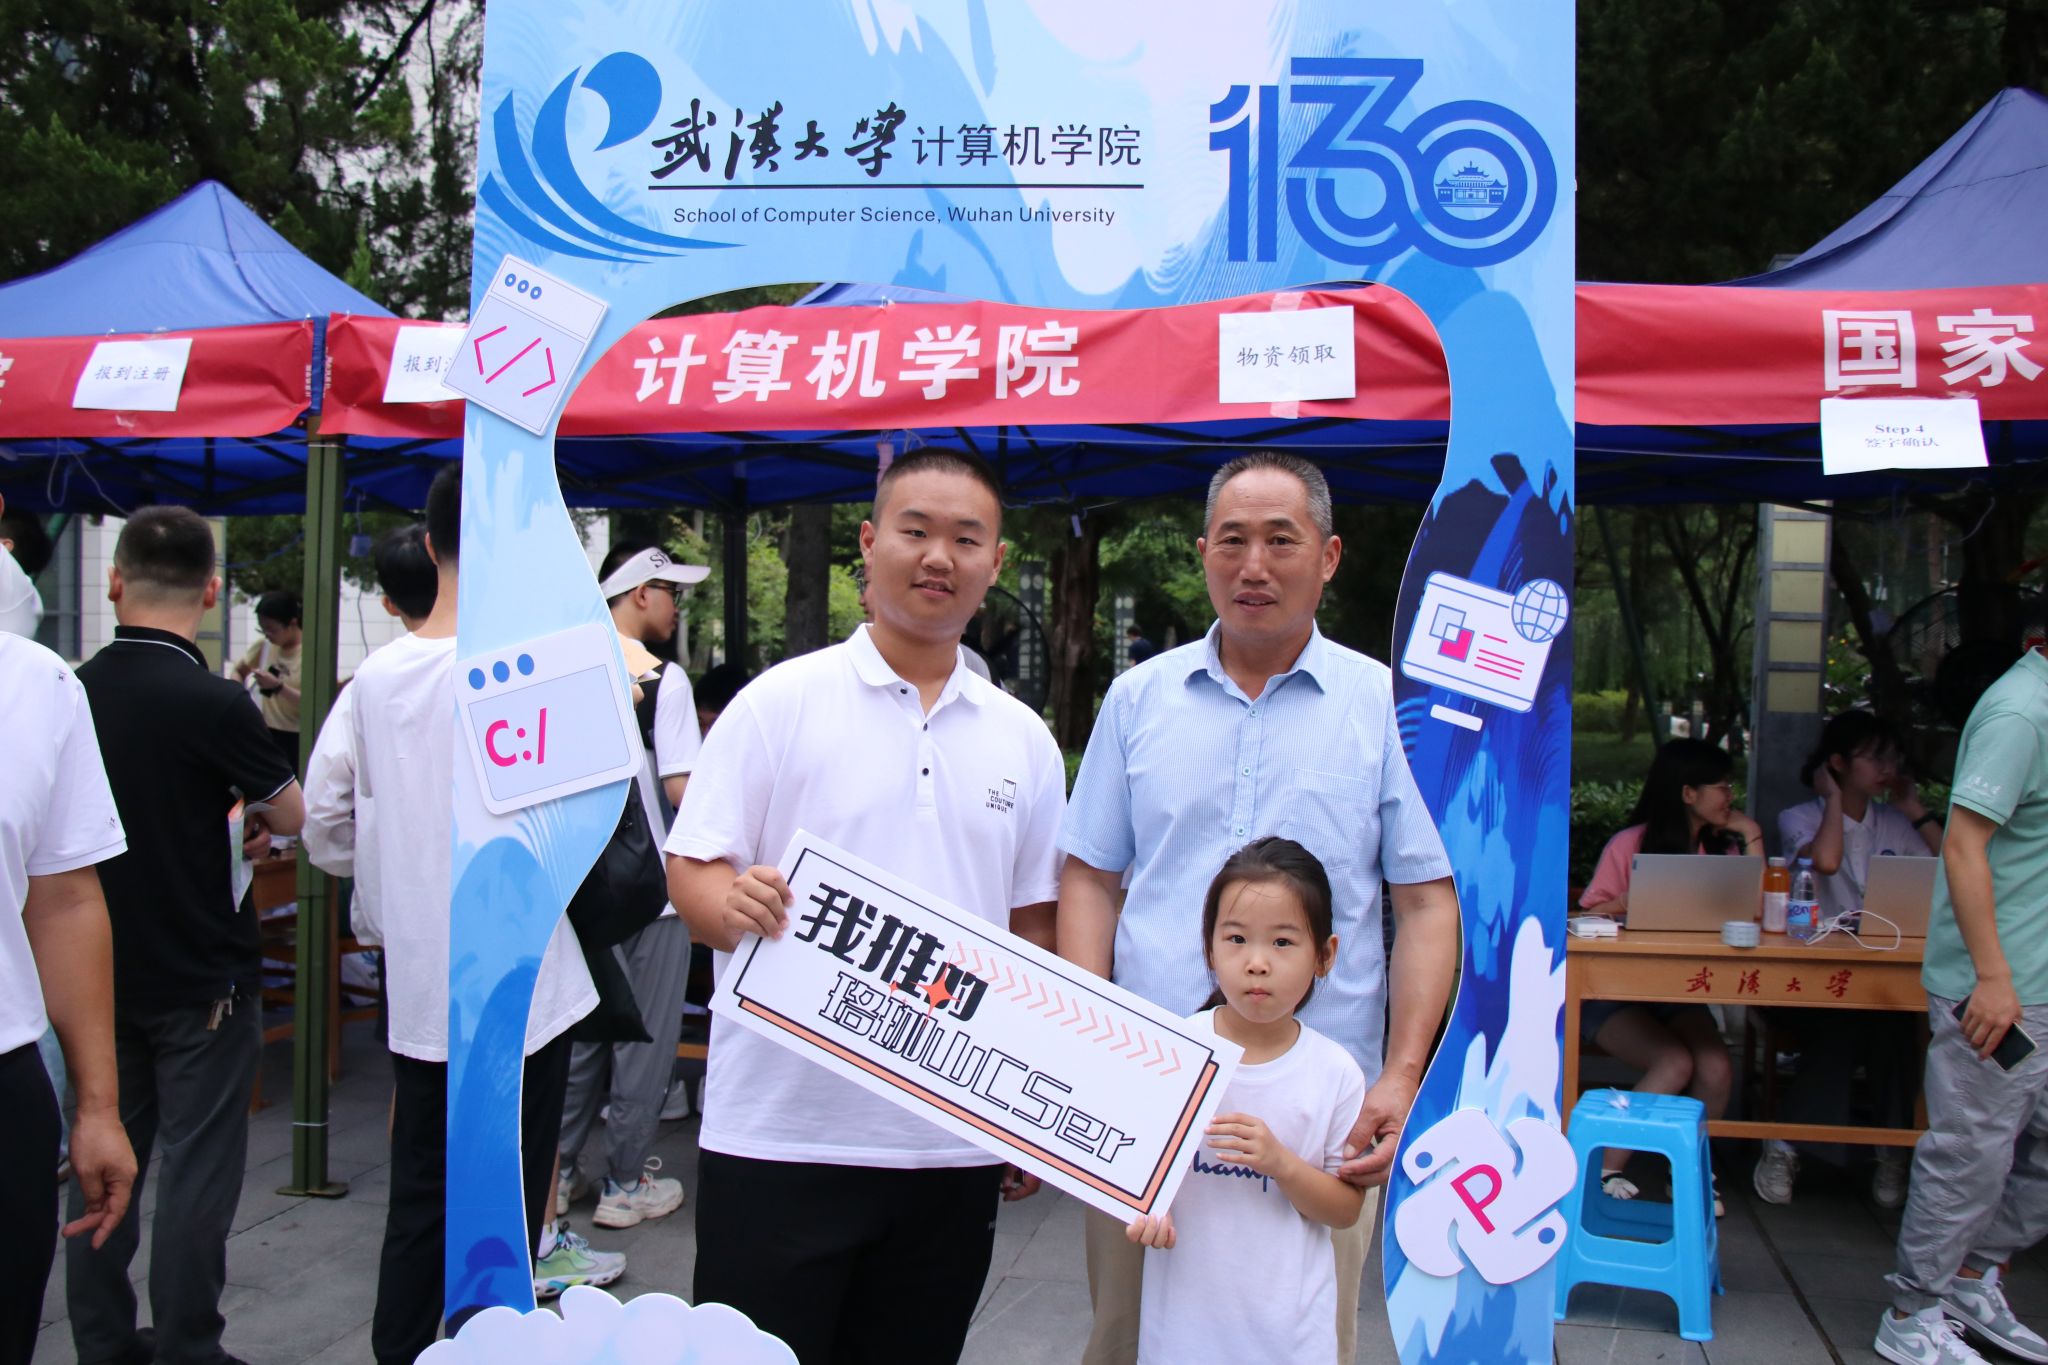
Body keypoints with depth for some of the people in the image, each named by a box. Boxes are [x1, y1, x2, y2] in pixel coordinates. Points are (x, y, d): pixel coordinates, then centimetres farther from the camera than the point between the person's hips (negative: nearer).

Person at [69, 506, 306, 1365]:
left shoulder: (75, 692, -2)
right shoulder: (213, 703, -19)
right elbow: (293, 815, -7)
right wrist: (248, 809, 15)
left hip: (103, 968, 6)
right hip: (200, 973, -6)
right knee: (194, 1167, 3)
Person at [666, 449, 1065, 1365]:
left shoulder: (1024, 740, 9)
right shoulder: (780, 701, -2)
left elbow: (1034, 930, 14)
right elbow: (690, 869, -4)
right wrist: (733, 903, -27)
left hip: (954, 1143, 4)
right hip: (779, 1129, -3)